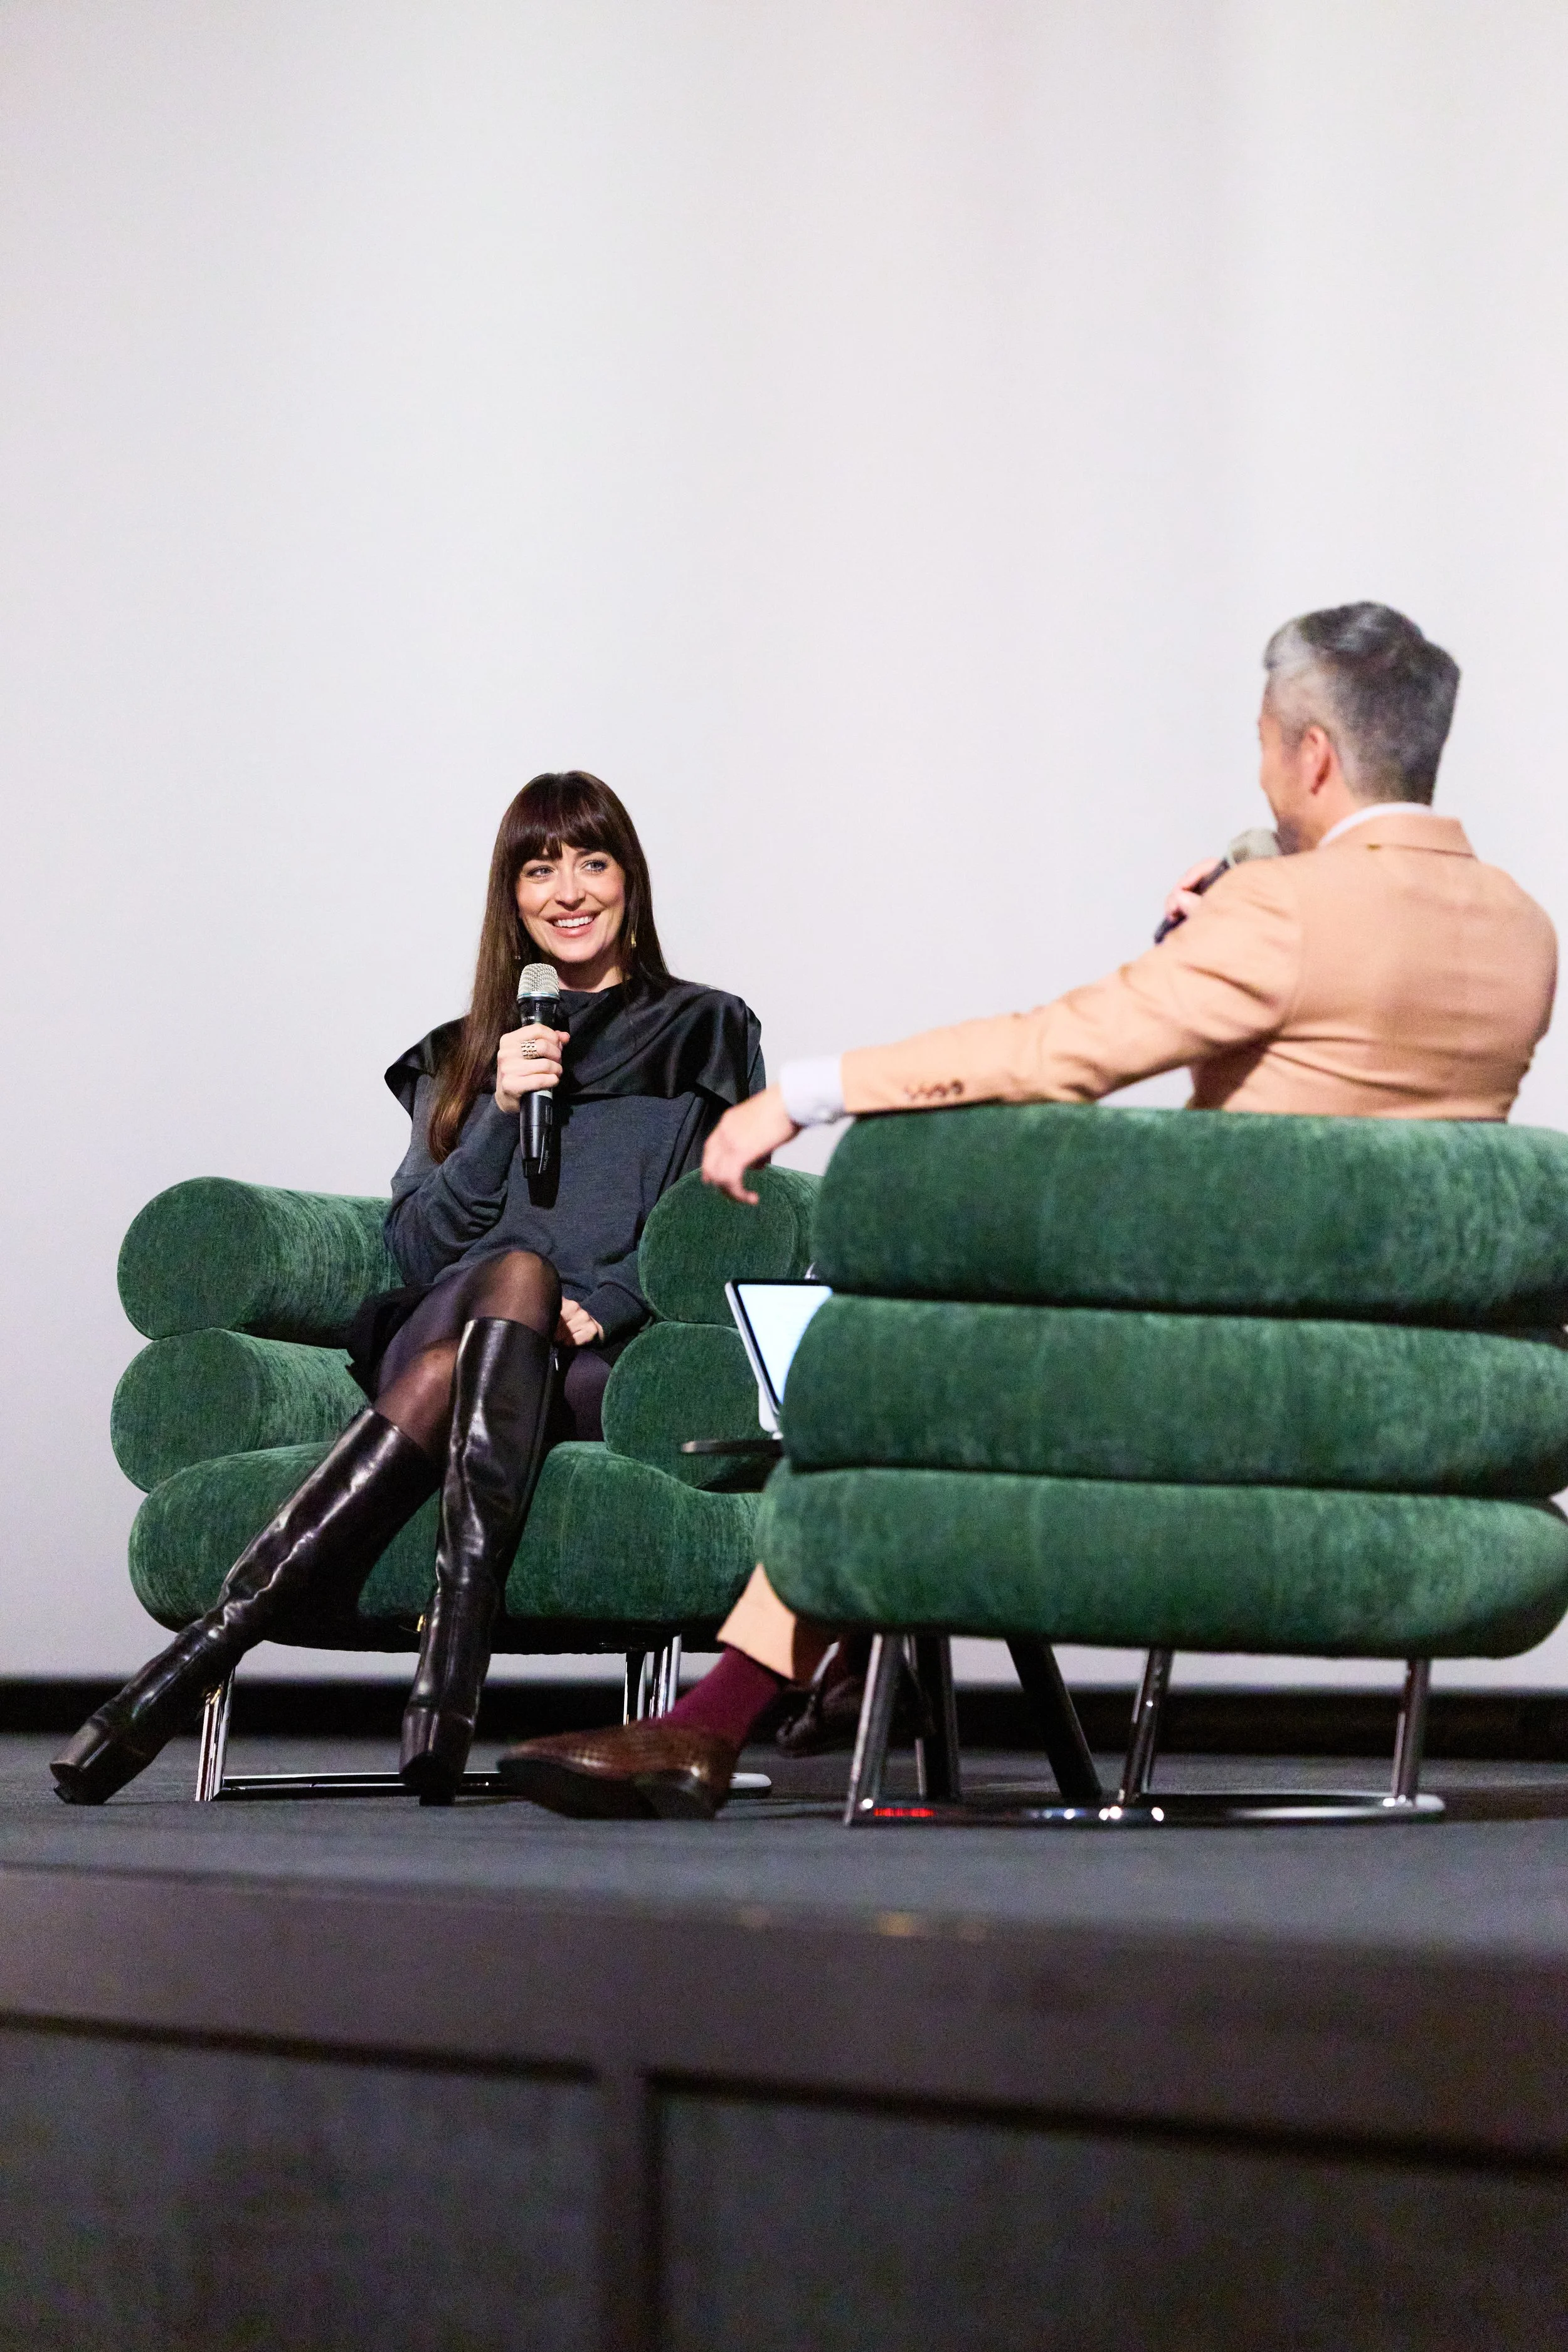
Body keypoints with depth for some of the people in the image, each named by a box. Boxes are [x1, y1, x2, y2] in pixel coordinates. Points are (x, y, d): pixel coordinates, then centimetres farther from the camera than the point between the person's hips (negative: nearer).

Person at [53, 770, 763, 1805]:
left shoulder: (705, 1033, 18)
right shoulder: (462, 1055, 26)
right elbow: (419, 1246, 13)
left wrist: (598, 1306, -12)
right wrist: (500, 1112, -1)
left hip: (621, 1357, -2)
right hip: (446, 1324, 2)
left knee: (520, 1291, -37)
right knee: (516, 1272, -37)